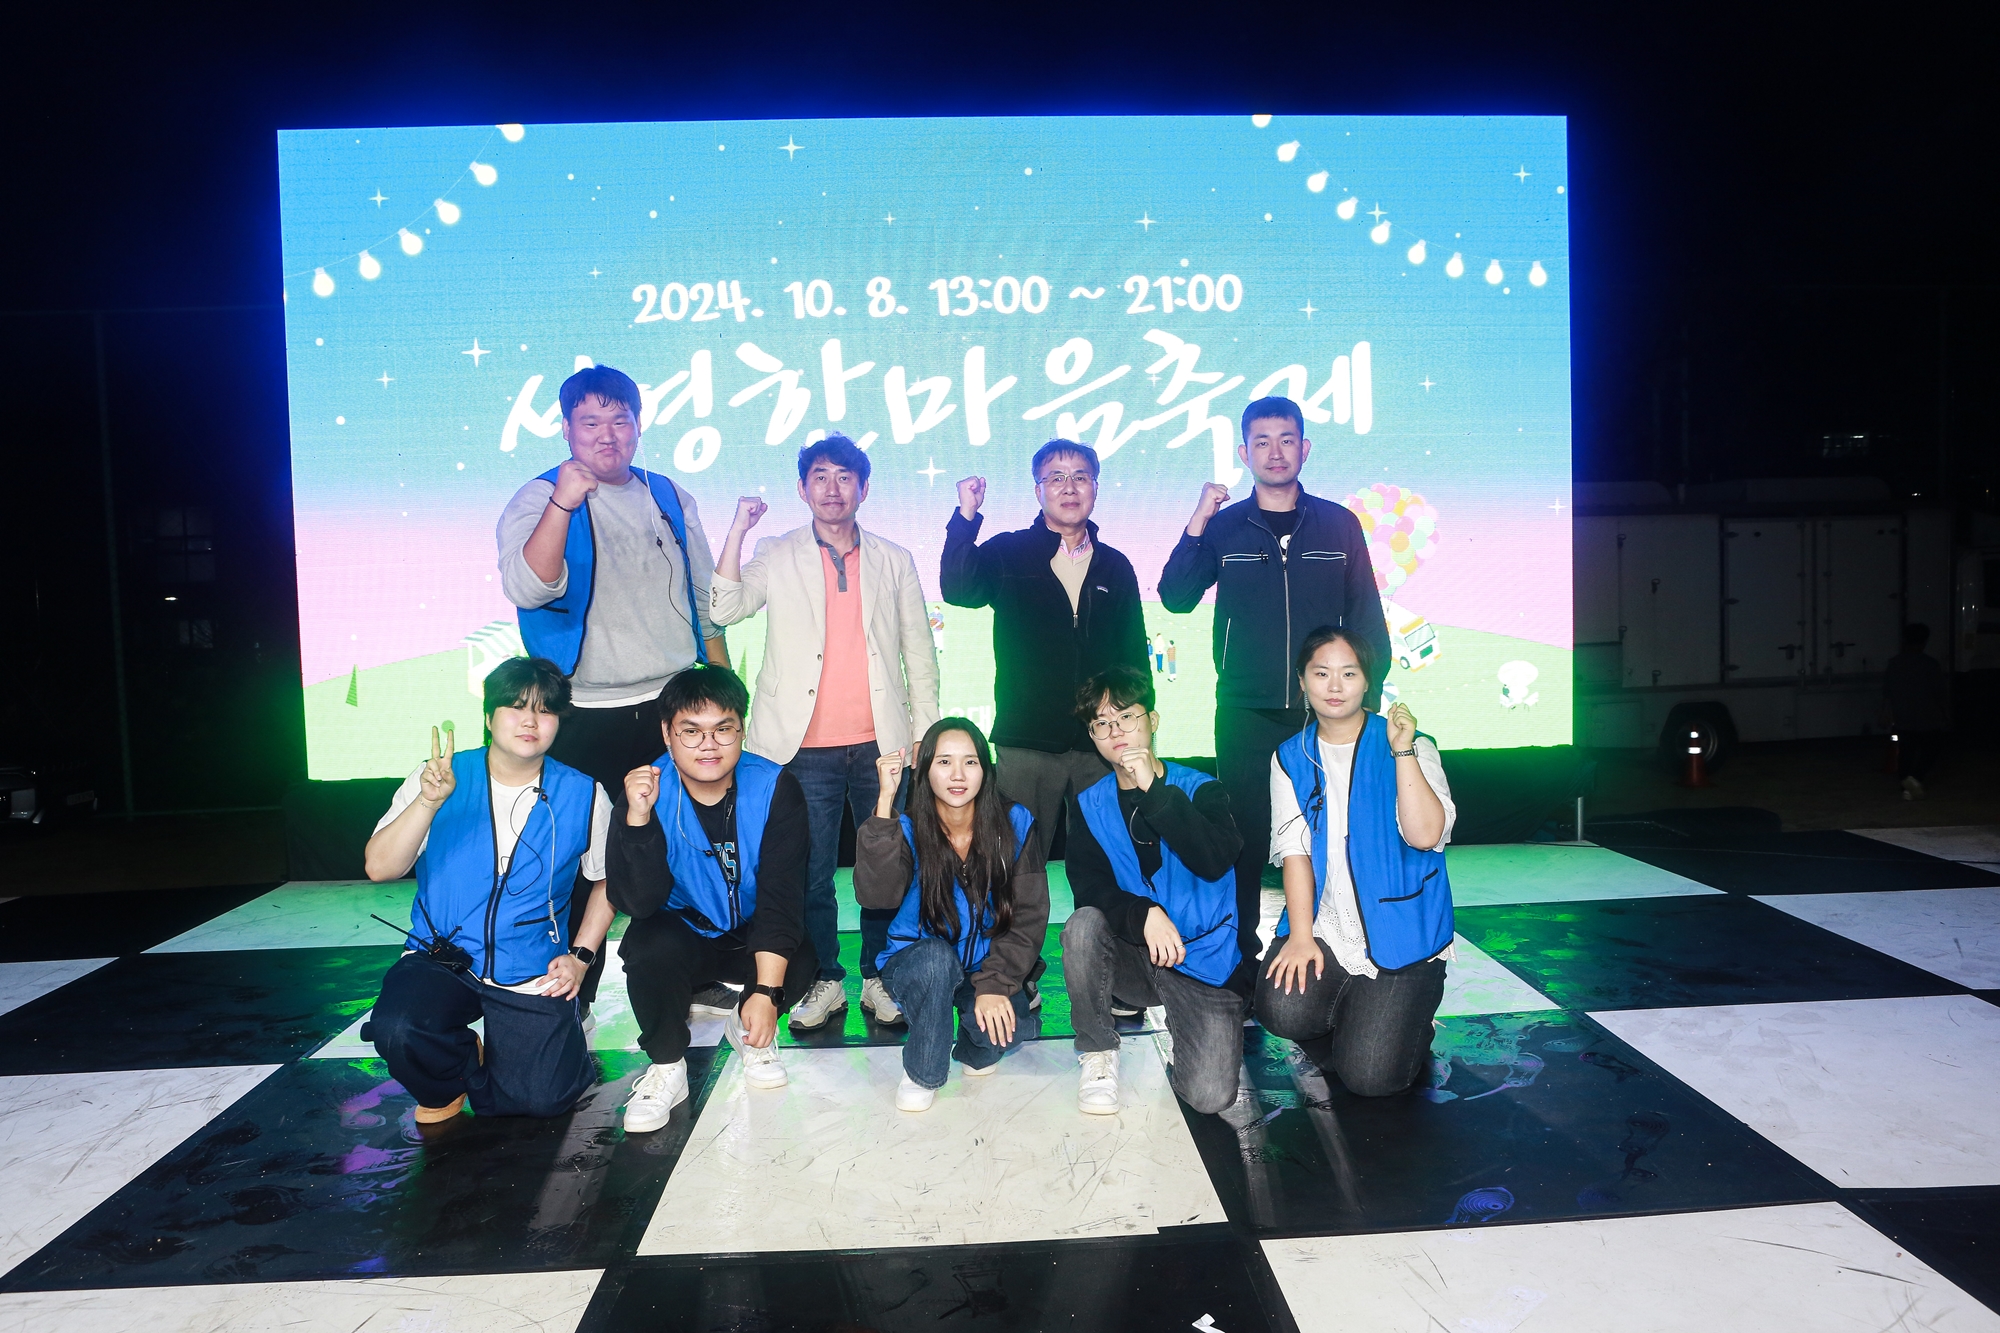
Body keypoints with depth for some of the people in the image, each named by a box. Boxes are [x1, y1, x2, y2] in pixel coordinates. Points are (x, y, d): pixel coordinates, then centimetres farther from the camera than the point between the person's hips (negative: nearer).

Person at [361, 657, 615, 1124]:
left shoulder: (583, 797, -2)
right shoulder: (437, 778, -2)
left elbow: (606, 881, 10)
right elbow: (379, 868, -11)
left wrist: (579, 957, 1)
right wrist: (428, 802, -25)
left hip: (533, 975, 0)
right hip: (441, 960, 1)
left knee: (540, 1098, -14)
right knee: (397, 1031, -29)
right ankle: (450, 1083, 7)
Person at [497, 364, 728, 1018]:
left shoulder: (670, 497, 11)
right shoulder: (537, 502, -3)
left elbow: (705, 596, 17)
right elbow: (527, 589, -22)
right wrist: (563, 503, -34)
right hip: (587, 716, -4)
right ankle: (572, 997, 17)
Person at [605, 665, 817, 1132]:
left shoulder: (775, 788, -18)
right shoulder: (647, 791, -19)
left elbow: (782, 897, -21)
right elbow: (638, 904, -26)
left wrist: (766, 992, -29)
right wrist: (638, 818, -40)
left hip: (752, 940, 1)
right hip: (680, 936, 0)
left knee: (800, 965, -29)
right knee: (651, 945, -33)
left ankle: (749, 1028, 7)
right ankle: (666, 1068, -6)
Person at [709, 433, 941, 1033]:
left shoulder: (894, 562, 10)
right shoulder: (776, 557, 7)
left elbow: (919, 654, 11)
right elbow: (723, 610, -8)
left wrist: (925, 735, 6)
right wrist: (739, 528, -12)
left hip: (880, 744, 1)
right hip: (805, 747, -1)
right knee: (809, 871, 4)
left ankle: (880, 978, 22)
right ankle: (825, 980, 21)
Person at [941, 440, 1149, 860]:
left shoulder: (1116, 568, 13)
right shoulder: (1007, 554, 6)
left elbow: (1135, 659, 14)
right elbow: (956, 589, -13)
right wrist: (967, 515, -21)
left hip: (1101, 746, 2)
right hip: (1026, 746, -2)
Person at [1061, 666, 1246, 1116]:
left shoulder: (1200, 789, -3)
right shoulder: (1089, 805, 4)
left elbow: (1215, 862, -22)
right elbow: (1088, 887, -8)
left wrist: (1154, 788, -24)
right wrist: (1143, 915, -28)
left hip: (1205, 961, -1)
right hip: (1132, 957, 2)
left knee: (1210, 1095, -18)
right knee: (1083, 924, -31)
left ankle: (1171, 1019, 16)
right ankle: (1097, 1052, -9)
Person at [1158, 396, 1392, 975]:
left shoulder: (1339, 524, 6)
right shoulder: (1223, 527, 5)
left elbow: (1366, 618, 7)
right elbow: (1176, 598, -6)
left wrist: (1366, 699, 1)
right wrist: (1197, 523, -14)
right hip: (1245, 713, 0)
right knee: (1245, 835, 3)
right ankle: (1240, 952, 16)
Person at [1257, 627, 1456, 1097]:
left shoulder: (1411, 748, -4)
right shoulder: (1291, 758, 6)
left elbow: (1425, 835, -18)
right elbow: (1294, 848, 0)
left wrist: (1402, 751, -26)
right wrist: (1300, 934, -11)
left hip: (1402, 934, -2)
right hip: (1326, 928, 3)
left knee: (1370, 1077, -14)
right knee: (1282, 1012, -25)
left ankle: (1398, 1024, 22)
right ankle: (1349, 1014, 10)